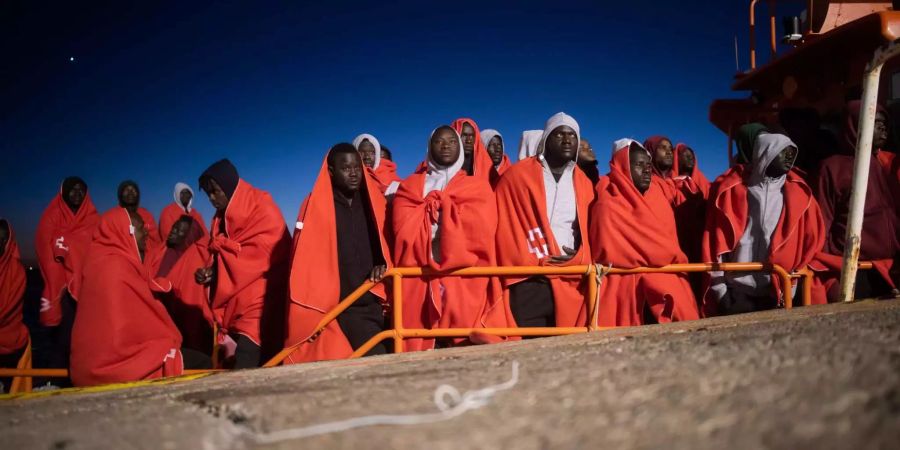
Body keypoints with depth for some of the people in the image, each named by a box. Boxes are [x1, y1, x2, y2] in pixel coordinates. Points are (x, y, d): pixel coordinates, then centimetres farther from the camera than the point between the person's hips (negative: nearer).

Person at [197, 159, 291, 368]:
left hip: (260, 303, -7)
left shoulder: (263, 210, -5)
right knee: (235, 362, -1)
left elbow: (265, 253, -15)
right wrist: (211, 271, -1)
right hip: (233, 306, 7)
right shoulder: (222, 218, 19)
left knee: (245, 369, -17)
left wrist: (216, 268, -10)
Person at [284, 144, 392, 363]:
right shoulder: (316, 205, -4)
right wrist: (307, 317, -12)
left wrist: (383, 265, -2)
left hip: (374, 304, 5)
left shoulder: (373, 203, 10)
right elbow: (305, 263, -6)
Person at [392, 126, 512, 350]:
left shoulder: (477, 186, 18)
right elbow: (405, 230, 4)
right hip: (419, 281, 1)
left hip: (466, 278, -1)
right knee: (420, 344, -7)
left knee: (468, 343, -10)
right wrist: (431, 251, -10)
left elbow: (479, 229, 1)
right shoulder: (410, 187, 20)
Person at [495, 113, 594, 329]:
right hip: (530, 282, -4)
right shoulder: (517, 175, 2)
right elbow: (505, 226, -2)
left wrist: (580, 258, -4)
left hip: (572, 285, 4)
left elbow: (589, 230, 16)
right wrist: (533, 264, -8)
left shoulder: (584, 183, 16)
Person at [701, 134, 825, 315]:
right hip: (737, 295, -2)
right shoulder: (732, 189, -3)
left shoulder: (798, 193, 4)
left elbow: (813, 238, 7)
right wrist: (720, 291, -5)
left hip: (779, 293, 2)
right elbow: (715, 242, -2)